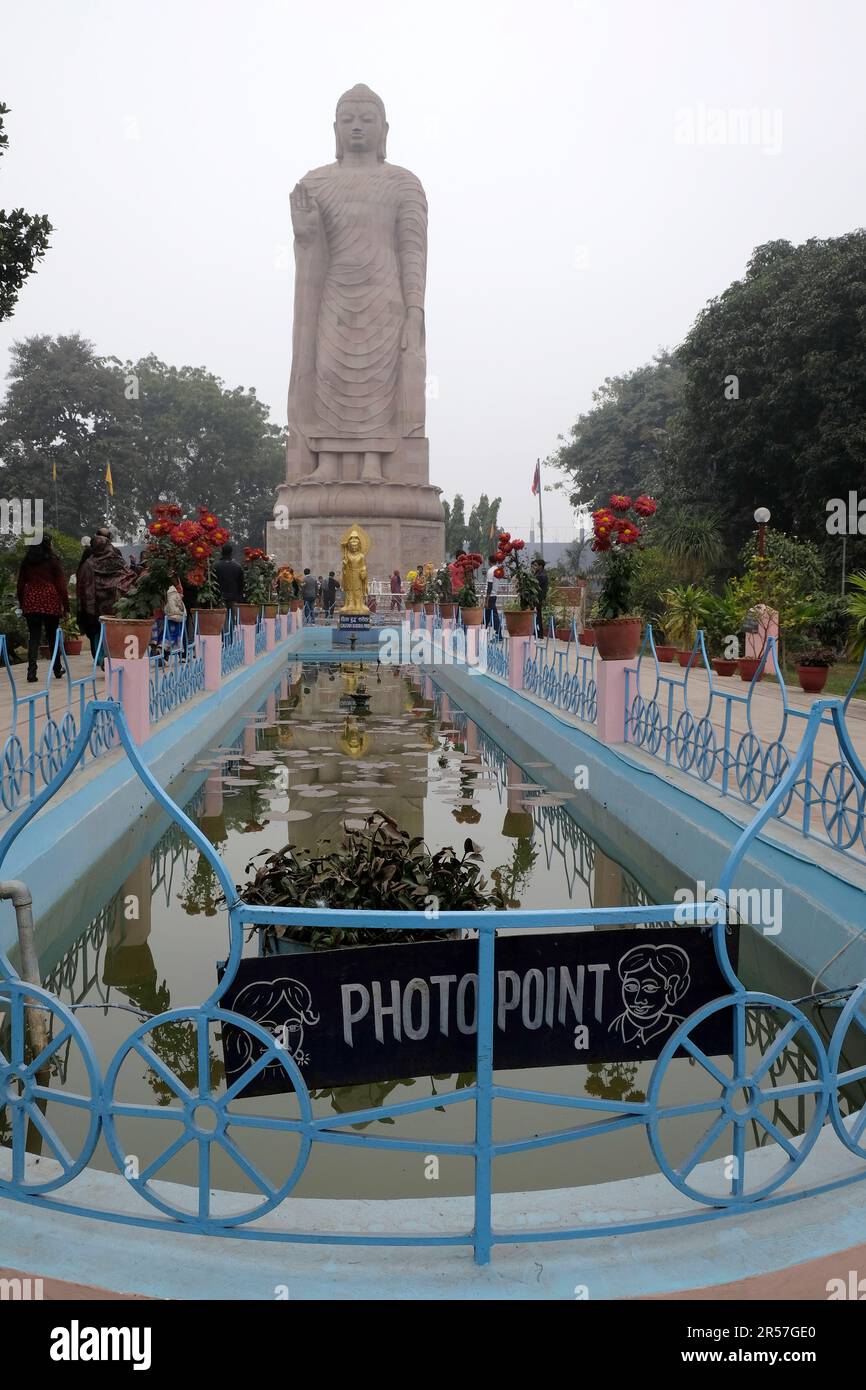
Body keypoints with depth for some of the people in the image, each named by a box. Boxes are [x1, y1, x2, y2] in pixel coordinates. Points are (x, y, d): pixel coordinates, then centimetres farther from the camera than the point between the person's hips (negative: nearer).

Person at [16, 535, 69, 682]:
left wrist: (21, 603, 16)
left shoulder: (26, 561, 6)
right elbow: (61, 584, -5)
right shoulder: (53, 561, -4)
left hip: (31, 603, 2)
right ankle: (57, 669, 23)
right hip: (50, 603, -2)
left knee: (33, 637, 2)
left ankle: (31, 671, -10)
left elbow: (20, 584, 9)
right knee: (52, 637, 11)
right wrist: (65, 604, 0)